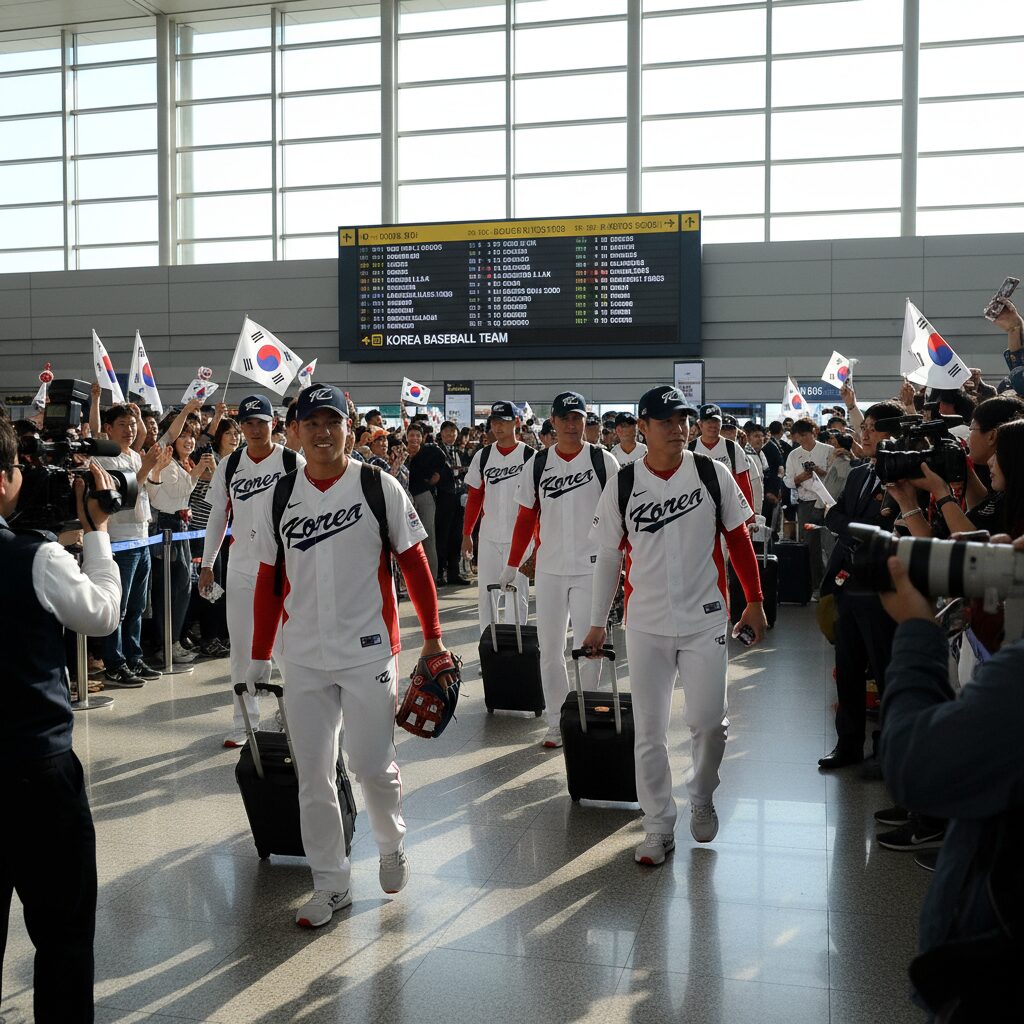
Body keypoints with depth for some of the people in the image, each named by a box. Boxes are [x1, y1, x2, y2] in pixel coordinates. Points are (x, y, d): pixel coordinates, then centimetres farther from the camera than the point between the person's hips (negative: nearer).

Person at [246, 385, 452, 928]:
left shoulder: (379, 486, -4)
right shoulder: (279, 498, 5)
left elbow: (414, 563, -1)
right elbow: (269, 581, 9)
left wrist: (432, 635, -1)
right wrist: (259, 657, 9)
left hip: (368, 652, -3)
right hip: (303, 659, 3)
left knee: (373, 765, 2)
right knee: (313, 775, 7)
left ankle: (392, 845, 33)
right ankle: (331, 883, 22)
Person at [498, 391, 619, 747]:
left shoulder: (603, 460, -1)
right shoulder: (538, 464, 6)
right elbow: (526, 518, 10)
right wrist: (512, 565, 10)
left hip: (591, 567, -3)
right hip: (549, 569, 3)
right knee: (550, 648, 7)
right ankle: (557, 722, 19)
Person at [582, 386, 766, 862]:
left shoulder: (713, 474, -2)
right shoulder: (621, 485, 0)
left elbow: (738, 539, 7)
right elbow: (609, 556, 6)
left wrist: (754, 600, 5)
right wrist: (597, 622, 9)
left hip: (705, 620, -1)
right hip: (646, 625, 1)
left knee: (708, 720, -1)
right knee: (649, 730, 4)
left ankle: (702, 797, 28)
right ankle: (658, 827, 18)